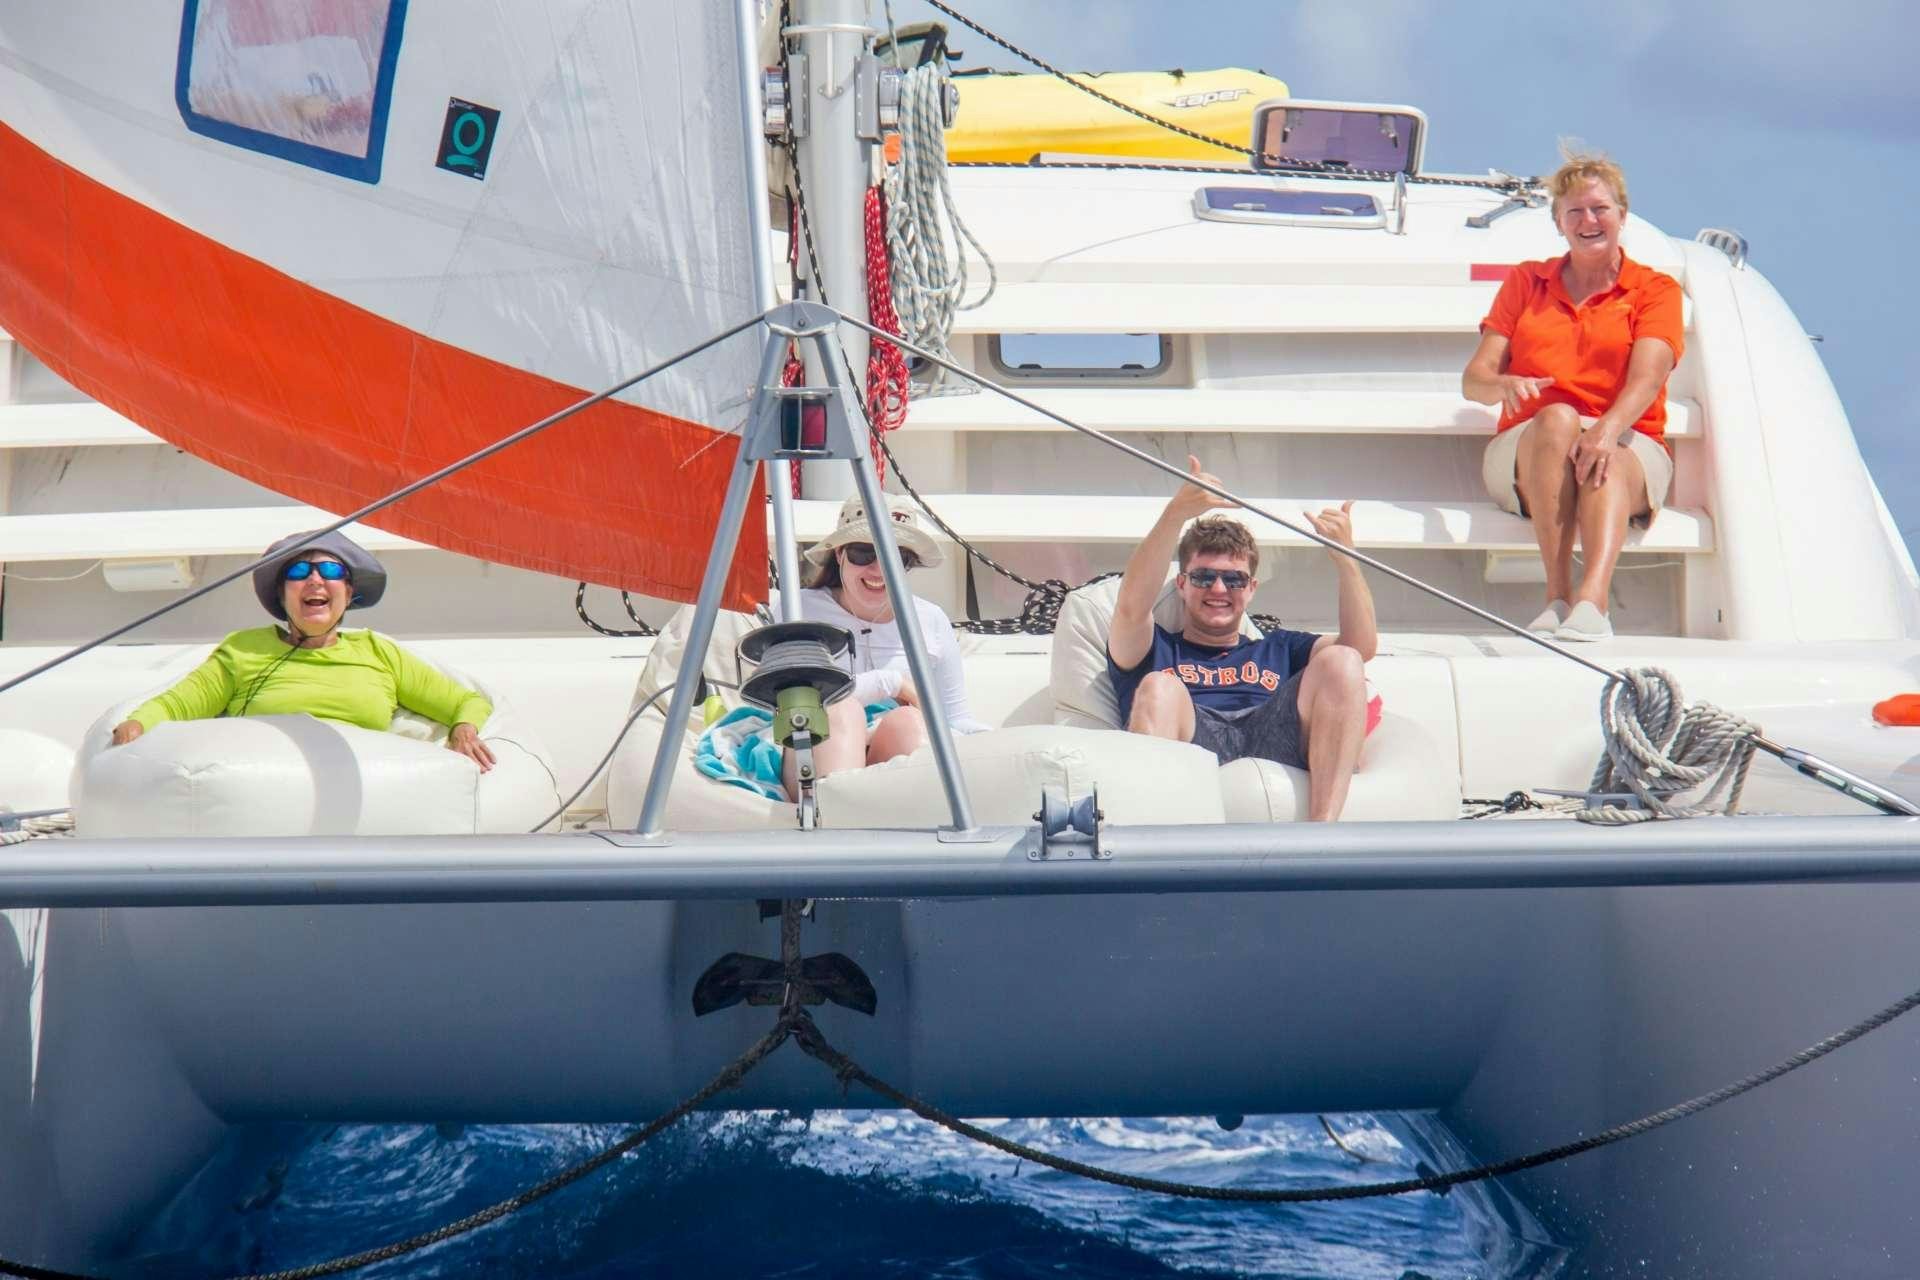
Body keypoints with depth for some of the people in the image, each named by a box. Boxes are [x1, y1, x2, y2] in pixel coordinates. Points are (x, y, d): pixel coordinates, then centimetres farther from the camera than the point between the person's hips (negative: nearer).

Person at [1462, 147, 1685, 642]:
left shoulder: (1655, 289, 11)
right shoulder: (1525, 282, 19)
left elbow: (1647, 378, -8)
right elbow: (1473, 378, 8)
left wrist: (1608, 429, -31)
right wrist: (1504, 385, -18)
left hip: (1631, 448, -1)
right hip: (1526, 452, 1)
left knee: (1606, 459, -38)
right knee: (1558, 418, -35)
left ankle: (1591, 601, -63)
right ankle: (1558, 596, -44)